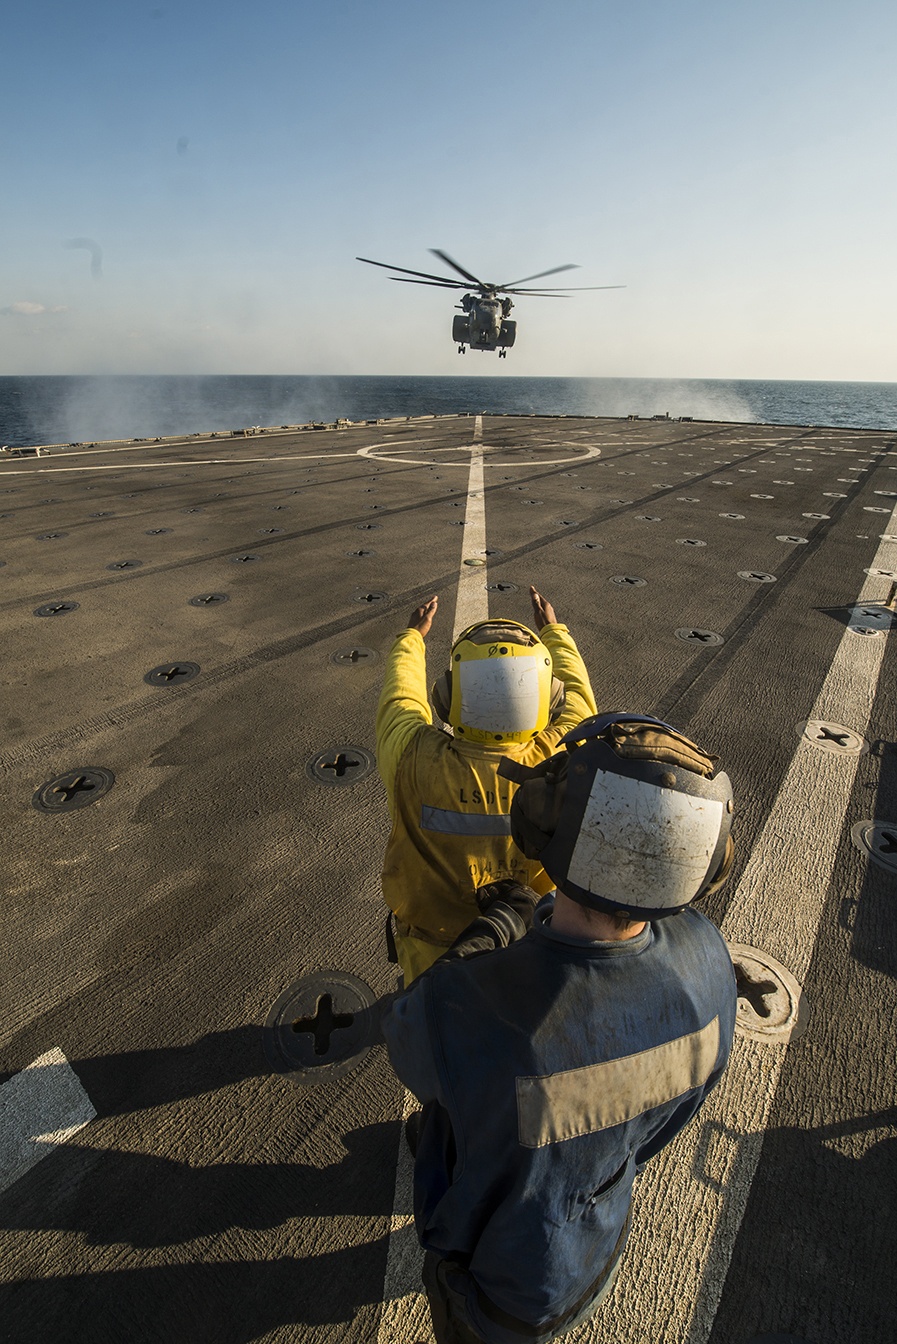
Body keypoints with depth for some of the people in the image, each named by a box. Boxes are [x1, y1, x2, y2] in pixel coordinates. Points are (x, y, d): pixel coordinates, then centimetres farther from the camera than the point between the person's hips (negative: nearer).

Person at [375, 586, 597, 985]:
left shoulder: (416, 761, -35)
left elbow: (400, 696, -12)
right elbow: (577, 697, -10)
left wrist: (412, 637, 7)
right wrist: (553, 631, 7)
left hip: (433, 947, 0)